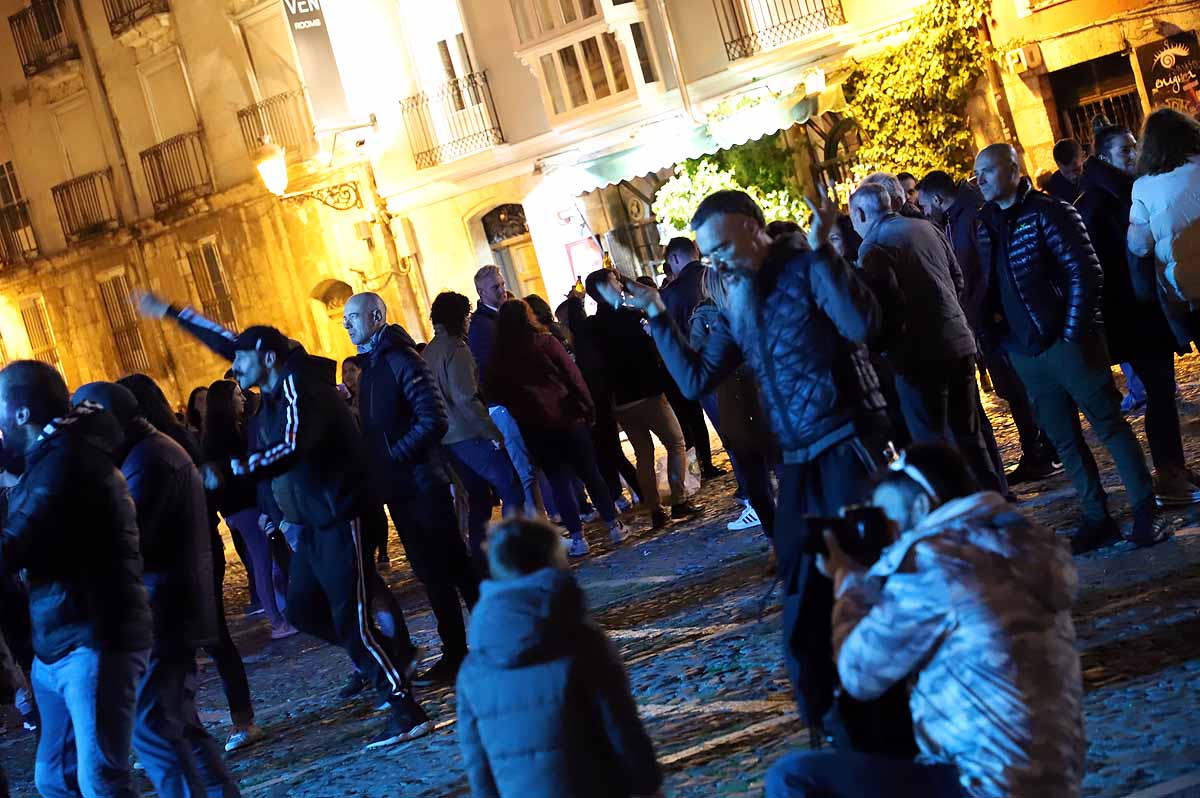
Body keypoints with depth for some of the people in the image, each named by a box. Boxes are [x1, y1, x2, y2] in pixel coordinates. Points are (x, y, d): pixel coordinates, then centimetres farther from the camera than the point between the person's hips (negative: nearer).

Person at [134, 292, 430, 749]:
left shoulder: (296, 388, -18)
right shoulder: (276, 385, 9)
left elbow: (289, 450, -34)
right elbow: (227, 341, 21)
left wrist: (233, 471, -37)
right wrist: (170, 312, 27)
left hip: (340, 519, -10)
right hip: (315, 522, 10)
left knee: (351, 621, -10)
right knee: (302, 610, 12)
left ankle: (407, 713, -3)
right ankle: (392, 654, 24)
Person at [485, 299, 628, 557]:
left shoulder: (500, 358, -2)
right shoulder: (545, 342, -5)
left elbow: (494, 391, 1)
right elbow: (573, 375, -6)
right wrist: (588, 409, 0)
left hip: (534, 427, 1)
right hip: (568, 418, -1)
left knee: (558, 480, 7)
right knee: (590, 473, 11)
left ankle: (577, 538, 6)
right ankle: (614, 525, 16)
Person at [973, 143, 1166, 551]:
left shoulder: (1047, 212, -9)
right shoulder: (986, 224, 10)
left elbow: (1086, 273, -13)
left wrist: (1074, 333, -15)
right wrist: (994, 328, 4)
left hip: (1066, 344, -7)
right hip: (1024, 353, 7)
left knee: (1110, 425, 0)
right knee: (1064, 440, 10)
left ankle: (1146, 512, 7)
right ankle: (1097, 518, 19)